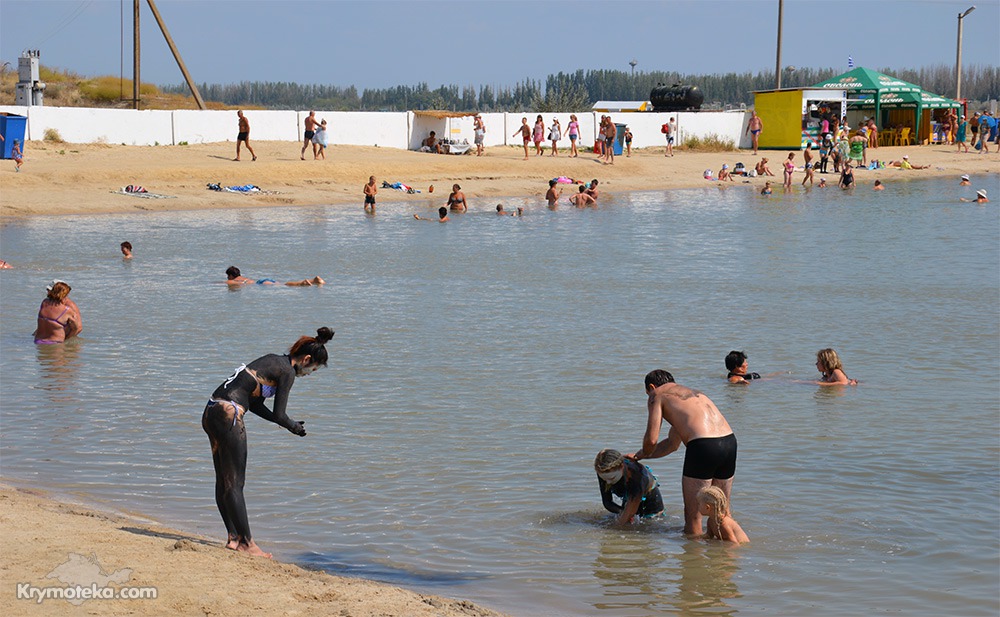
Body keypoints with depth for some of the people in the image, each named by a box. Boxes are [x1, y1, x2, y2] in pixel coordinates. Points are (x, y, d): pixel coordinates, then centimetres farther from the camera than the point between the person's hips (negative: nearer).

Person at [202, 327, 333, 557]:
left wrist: (287, 423, 21)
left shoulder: (273, 360, 19)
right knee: (234, 483, -3)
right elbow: (279, 415, -8)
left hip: (211, 412, 9)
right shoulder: (288, 372, -6)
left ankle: (233, 537, 21)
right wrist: (294, 427, 11)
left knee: (223, 481, 14)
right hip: (229, 416, -9)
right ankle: (246, 543, 2)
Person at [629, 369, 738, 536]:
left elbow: (651, 439, 2)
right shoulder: (691, 393, 34)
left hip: (702, 446, -7)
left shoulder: (657, 395, 11)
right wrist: (638, 457, 44)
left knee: (693, 515, 5)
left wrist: (643, 453, 24)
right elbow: (672, 444, 41)